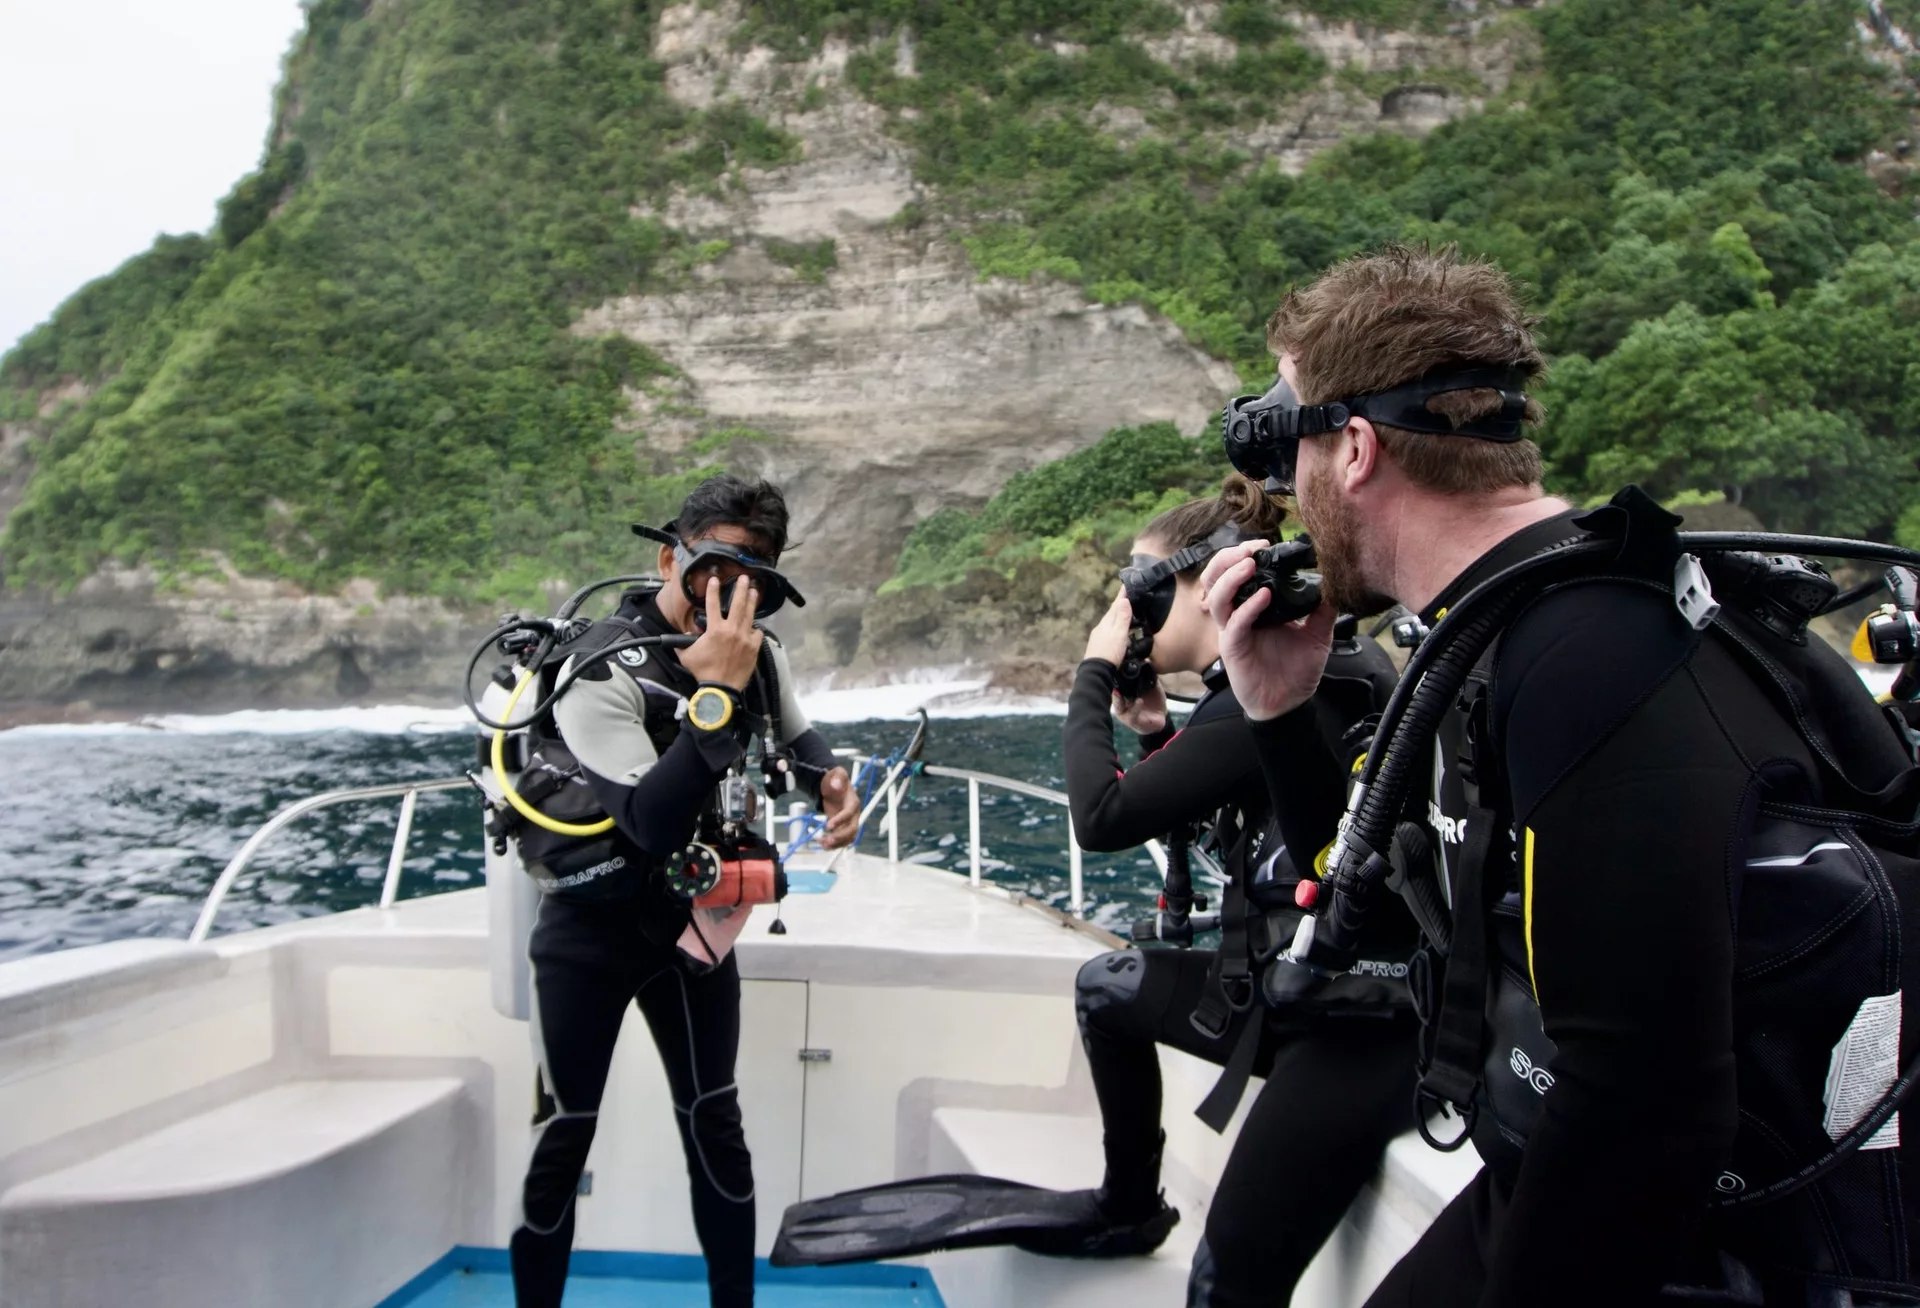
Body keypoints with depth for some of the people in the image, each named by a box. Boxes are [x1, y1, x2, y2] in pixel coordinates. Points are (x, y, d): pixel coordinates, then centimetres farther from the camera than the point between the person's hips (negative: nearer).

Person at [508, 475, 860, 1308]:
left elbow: (795, 737, 15)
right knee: (563, 1135, 2)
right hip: (591, 926, -4)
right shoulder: (602, 673, -25)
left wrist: (830, 780, -8)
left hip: (690, 922, 5)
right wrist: (715, 694, -37)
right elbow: (651, 826, -32)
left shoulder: (759, 655, -7)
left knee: (714, 1126, 11)